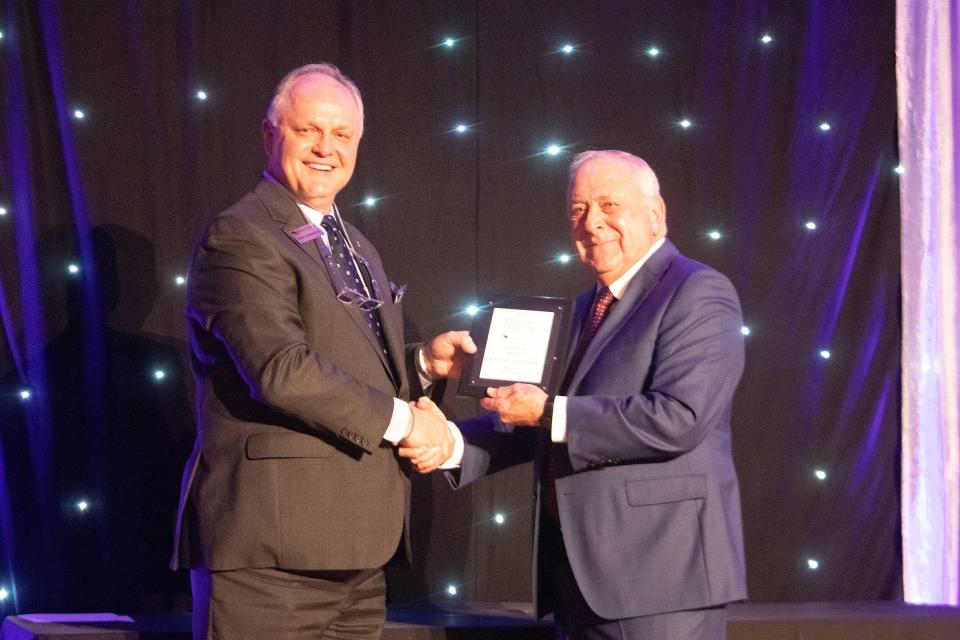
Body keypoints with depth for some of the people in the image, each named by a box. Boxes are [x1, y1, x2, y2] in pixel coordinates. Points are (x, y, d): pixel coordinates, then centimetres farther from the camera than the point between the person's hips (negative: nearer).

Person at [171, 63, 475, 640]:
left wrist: (425, 363, 7)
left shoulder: (357, 250, 20)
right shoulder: (239, 239, -10)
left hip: (355, 548, 9)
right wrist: (404, 420, -16)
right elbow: (282, 371, -22)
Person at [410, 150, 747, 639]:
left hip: (660, 570, -8)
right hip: (581, 572, 8)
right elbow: (541, 423, 14)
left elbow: (677, 418, -21)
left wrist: (549, 413, -18)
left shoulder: (698, 294, -8)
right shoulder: (588, 308, 19)